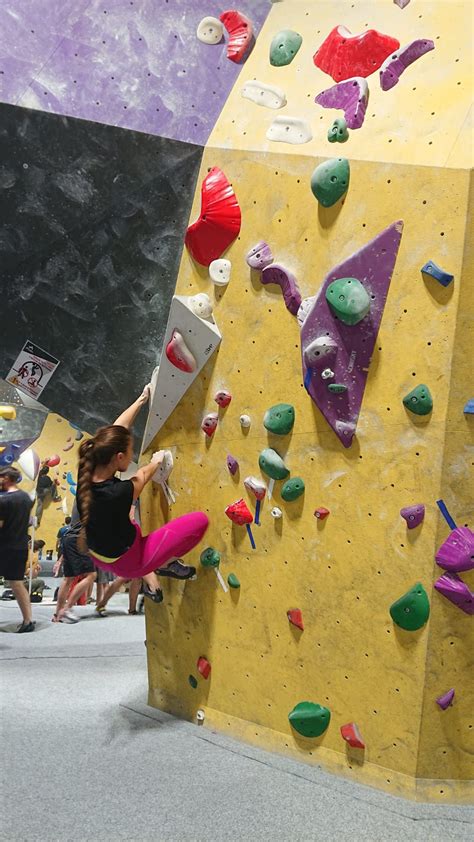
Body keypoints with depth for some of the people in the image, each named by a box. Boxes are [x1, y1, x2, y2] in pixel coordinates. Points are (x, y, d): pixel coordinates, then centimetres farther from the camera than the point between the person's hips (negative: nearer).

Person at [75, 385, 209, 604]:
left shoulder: (86, 474, -17)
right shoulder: (117, 493, -36)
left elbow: (115, 431, -4)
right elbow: (142, 476, -11)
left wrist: (142, 400, 7)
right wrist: (157, 461, 12)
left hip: (99, 557, 7)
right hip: (128, 563, -7)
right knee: (200, 520, -9)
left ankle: (150, 582, 38)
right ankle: (167, 564, 15)